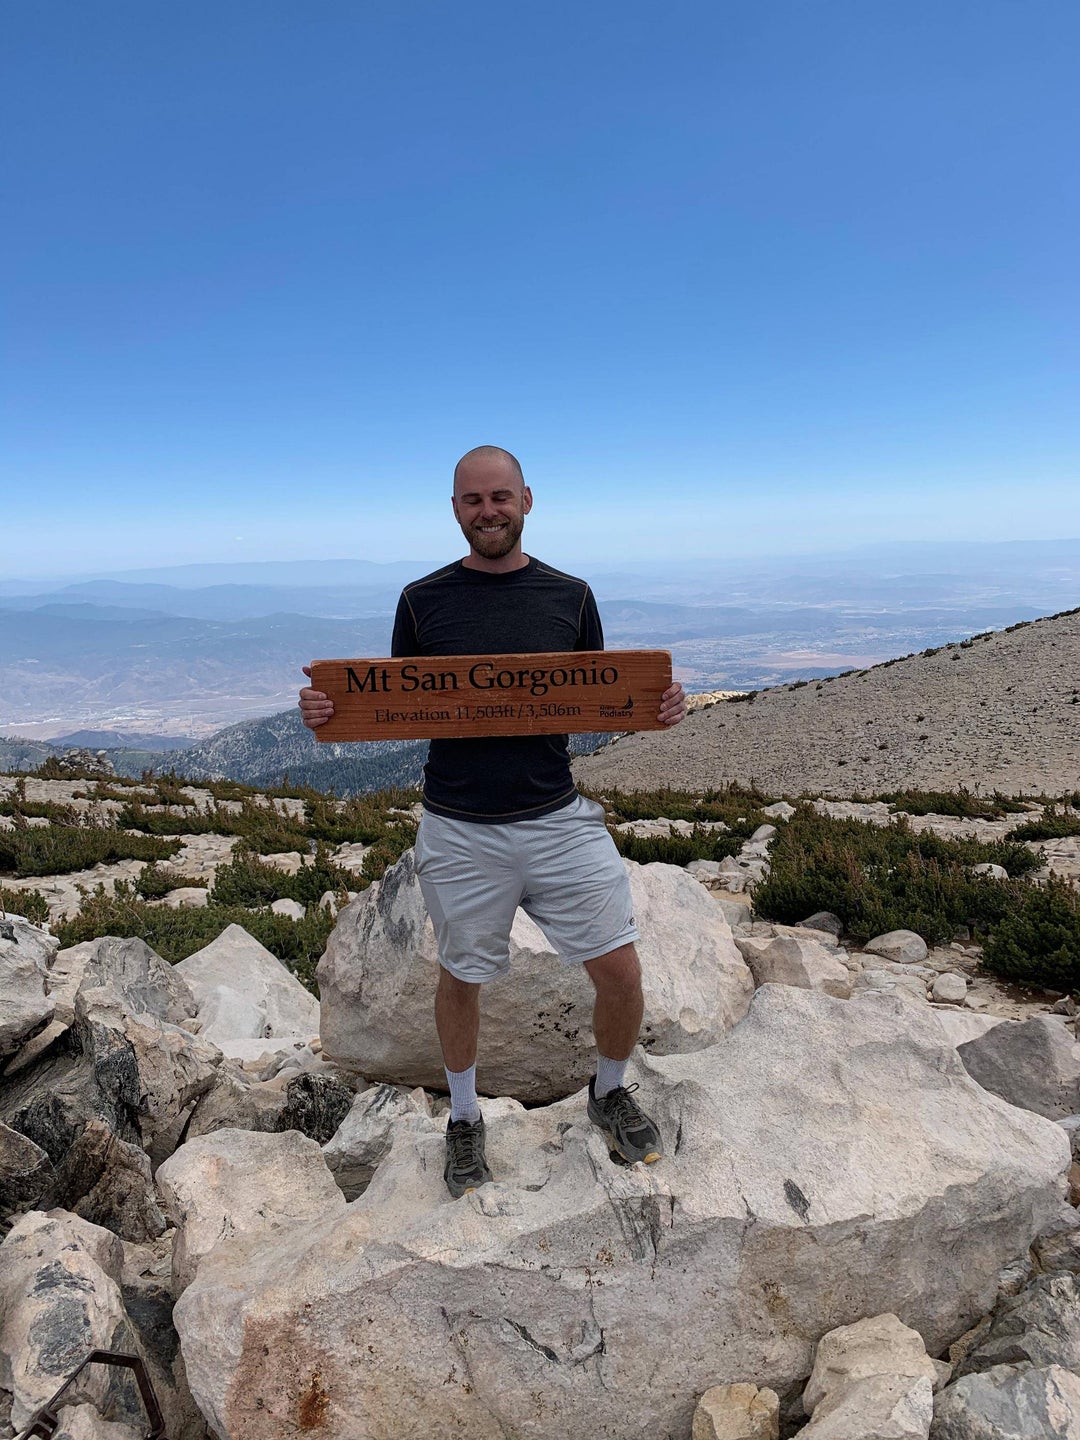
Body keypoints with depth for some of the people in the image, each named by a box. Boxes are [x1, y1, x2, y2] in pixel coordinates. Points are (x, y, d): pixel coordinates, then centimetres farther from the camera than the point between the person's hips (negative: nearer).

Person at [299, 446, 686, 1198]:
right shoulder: (423, 600, 0)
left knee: (620, 969, 2)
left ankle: (611, 1093, 33)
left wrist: (658, 706, -12)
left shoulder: (570, 596, 3)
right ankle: (464, 1118, 41)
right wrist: (330, 711, -15)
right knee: (461, 976, 15)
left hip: (560, 819, 1)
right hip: (460, 831, 0)